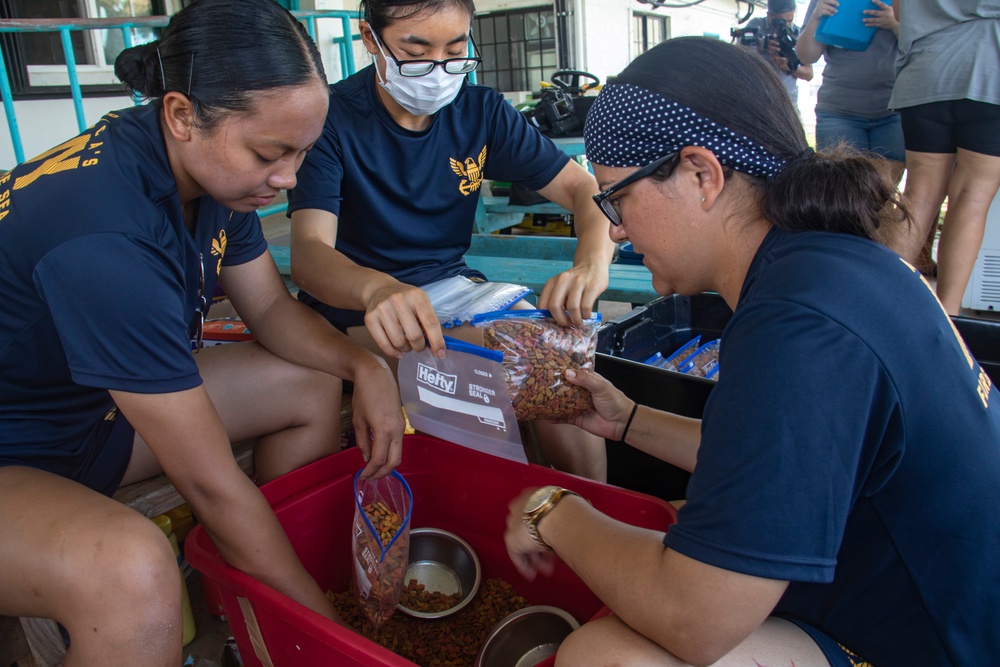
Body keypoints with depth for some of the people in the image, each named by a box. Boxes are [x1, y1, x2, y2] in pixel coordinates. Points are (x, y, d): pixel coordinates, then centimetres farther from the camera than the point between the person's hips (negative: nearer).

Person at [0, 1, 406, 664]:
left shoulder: (214, 165, -10)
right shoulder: (107, 237, -35)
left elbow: (271, 308, 5)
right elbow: (211, 482, -30)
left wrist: (365, 366, -14)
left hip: (97, 410, 9)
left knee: (312, 388, 7)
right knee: (131, 568, -40)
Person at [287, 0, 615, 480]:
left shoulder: (481, 111, 0)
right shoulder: (333, 120, -12)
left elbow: (585, 189, -6)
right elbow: (307, 252, -25)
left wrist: (592, 261, -29)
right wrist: (376, 287, -49)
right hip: (355, 306, -4)